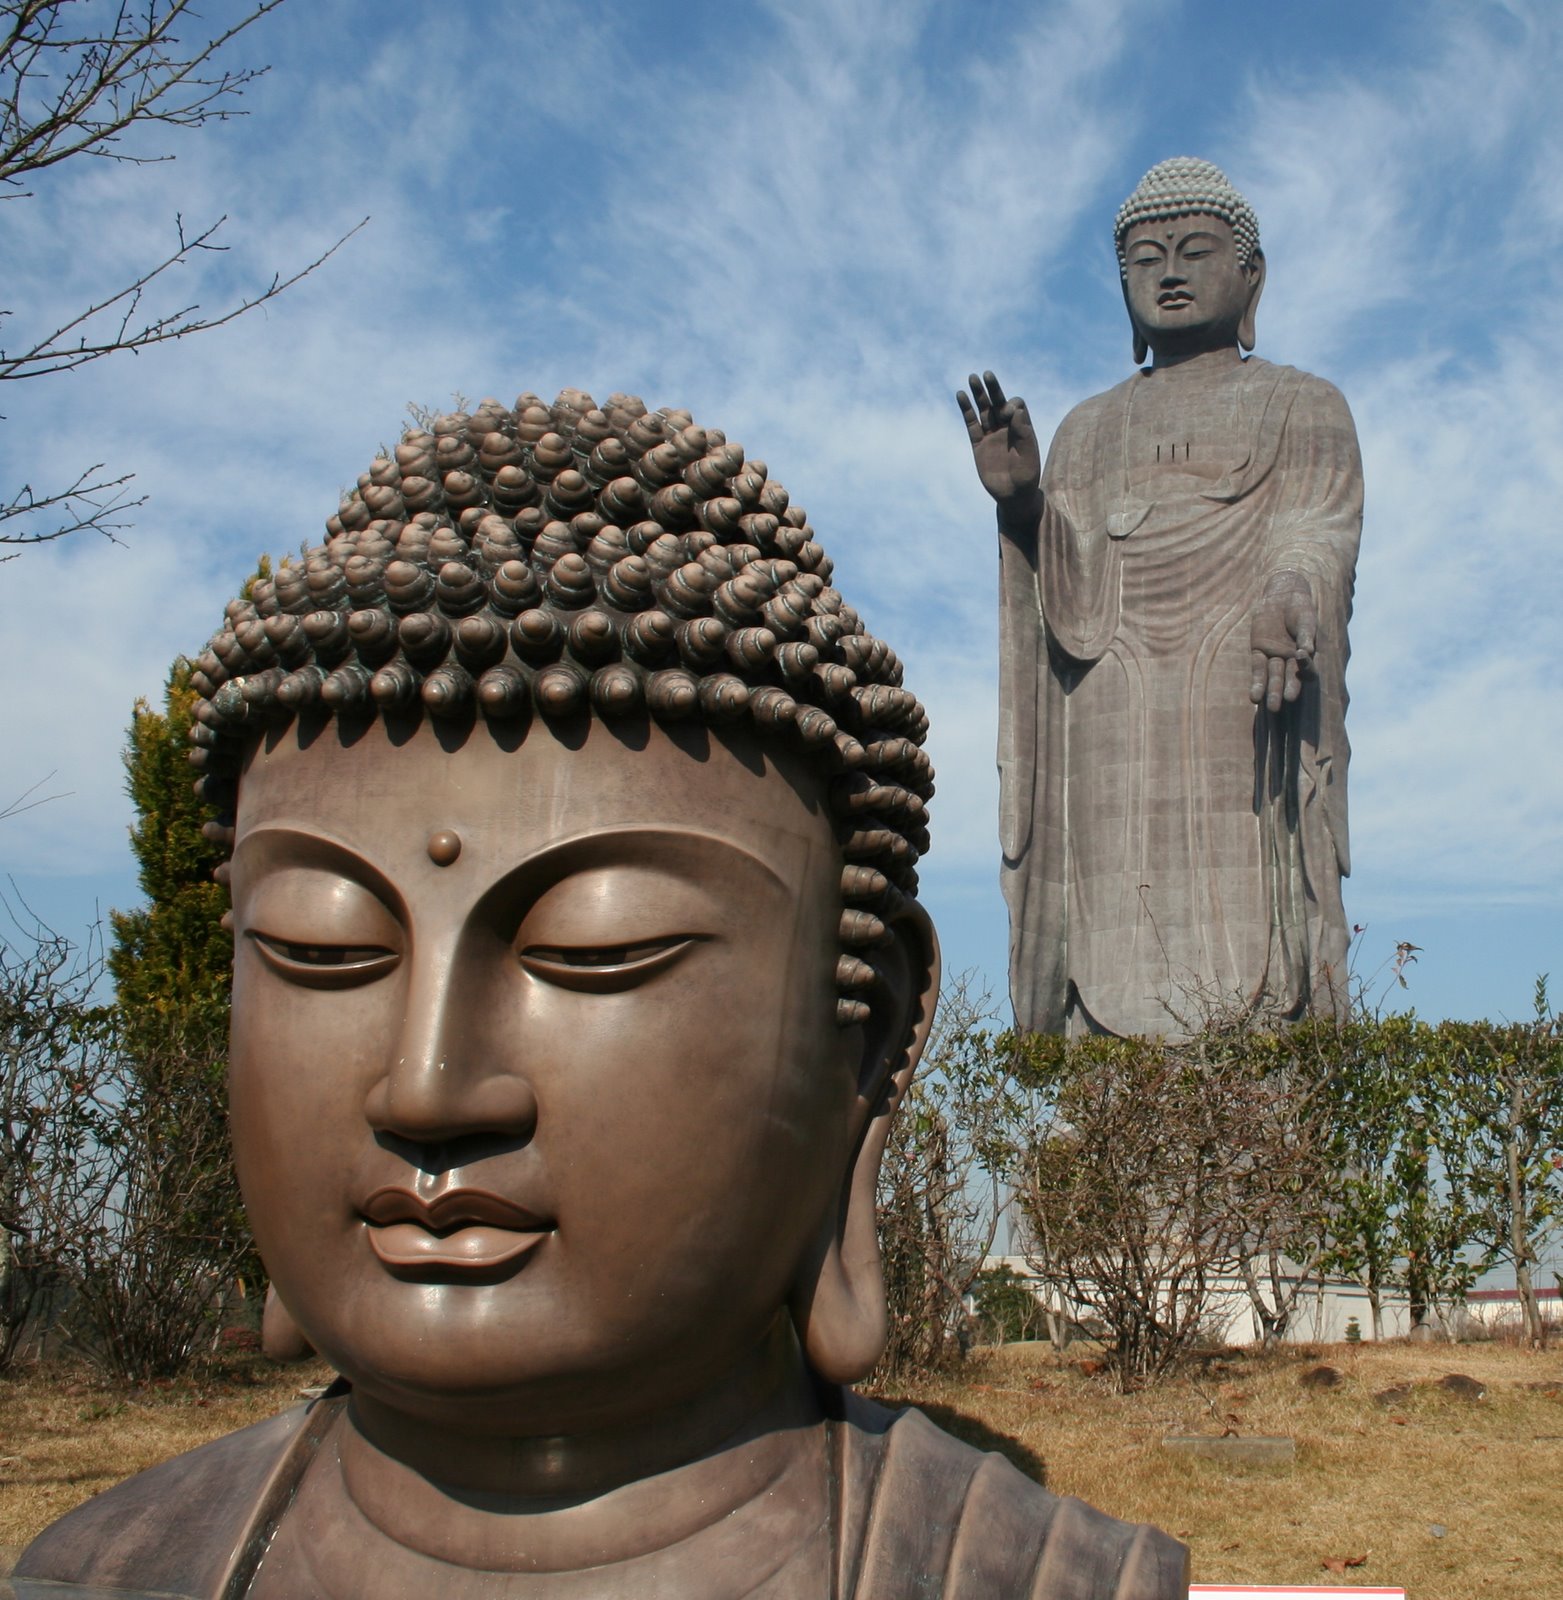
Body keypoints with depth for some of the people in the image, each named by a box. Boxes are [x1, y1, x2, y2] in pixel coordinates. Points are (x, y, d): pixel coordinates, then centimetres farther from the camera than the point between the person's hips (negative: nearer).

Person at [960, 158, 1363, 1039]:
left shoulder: (1304, 408, 16)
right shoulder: (1086, 431, 27)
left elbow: (1317, 538, -4)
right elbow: (1071, 599, 13)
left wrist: (1286, 599, -27)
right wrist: (1022, 502, -7)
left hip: (1235, 736, -3)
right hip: (1104, 756, 3)